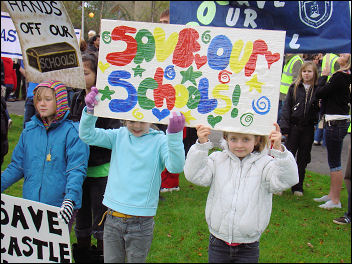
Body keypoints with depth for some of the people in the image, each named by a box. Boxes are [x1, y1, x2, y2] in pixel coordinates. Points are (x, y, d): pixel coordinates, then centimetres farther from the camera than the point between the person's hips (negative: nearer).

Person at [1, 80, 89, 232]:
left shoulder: (71, 132, -7)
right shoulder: (29, 131, 10)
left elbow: (76, 169, -14)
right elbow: (17, 166, 16)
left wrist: (70, 199, -27)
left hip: (59, 207, -4)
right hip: (30, 205, 5)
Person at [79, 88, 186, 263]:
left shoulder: (159, 140, -5)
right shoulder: (119, 135, 6)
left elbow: (176, 166, -21)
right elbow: (87, 135, -1)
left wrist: (175, 135, -35)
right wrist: (90, 110, -18)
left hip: (141, 222, -3)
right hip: (113, 219, 3)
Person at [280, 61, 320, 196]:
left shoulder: (318, 89, 3)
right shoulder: (294, 87, 3)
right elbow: (286, 107, 1)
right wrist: (285, 127, -6)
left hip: (308, 128, 1)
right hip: (294, 126, -1)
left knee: (303, 159, 8)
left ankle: (298, 187, 18)